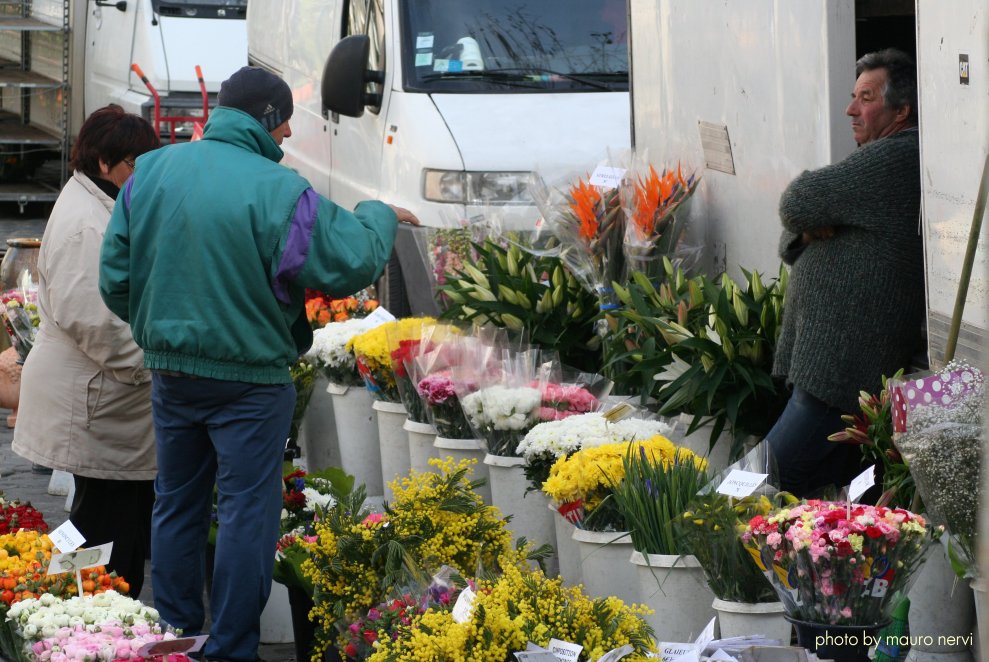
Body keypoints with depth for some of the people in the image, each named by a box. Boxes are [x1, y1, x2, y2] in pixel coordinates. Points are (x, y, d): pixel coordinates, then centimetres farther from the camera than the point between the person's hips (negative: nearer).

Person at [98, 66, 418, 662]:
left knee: (177, 504, 18)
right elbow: (352, 262, -16)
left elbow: (115, 278, 2)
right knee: (247, 511, 4)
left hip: (169, 368, 6)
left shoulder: (150, 173, -1)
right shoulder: (276, 189, -19)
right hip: (250, 376, -6)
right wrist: (379, 217, 3)